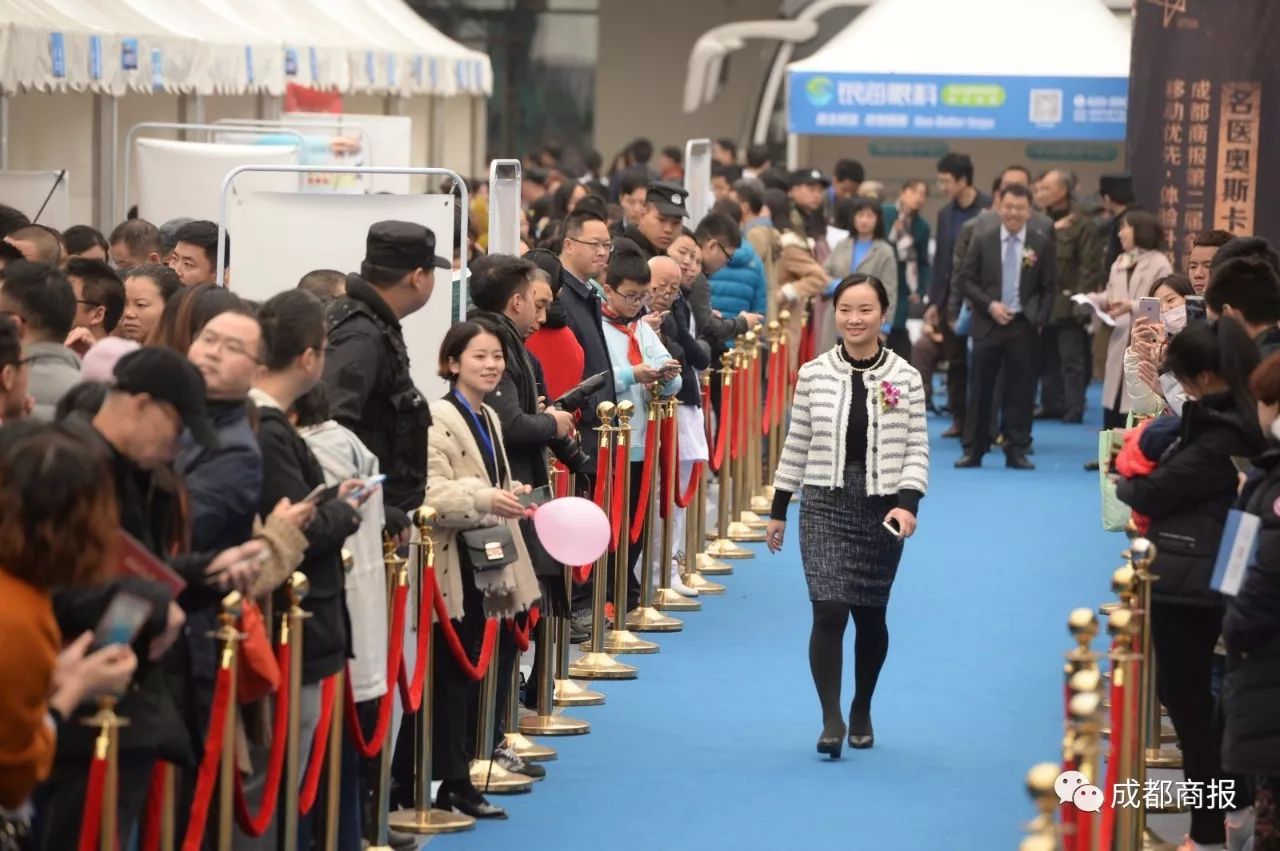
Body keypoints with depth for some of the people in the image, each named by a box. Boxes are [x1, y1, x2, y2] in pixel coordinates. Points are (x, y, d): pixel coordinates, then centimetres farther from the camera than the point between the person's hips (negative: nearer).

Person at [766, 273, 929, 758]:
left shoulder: (905, 378, -2)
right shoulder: (813, 375, 1)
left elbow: (916, 449, -3)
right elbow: (797, 445, 7)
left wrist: (908, 503, -17)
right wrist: (778, 510, 9)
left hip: (882, 509, 0)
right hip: (824, 505, 0)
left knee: (870, 616, 11)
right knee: (828, 612, -13)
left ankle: (862, 712, 29)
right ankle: (831, 719, -10)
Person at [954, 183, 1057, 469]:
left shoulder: (1042, 241, 0)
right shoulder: (983, 237, 1)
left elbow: (1049, 287, 5)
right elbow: (964, 279, 2)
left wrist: (1039, 319, -5)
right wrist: (989, 305, -10)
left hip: (1023, 325, 0)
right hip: (987, 323, 0)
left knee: (1020, 390, 2)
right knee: (981, 388, 3)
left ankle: (1017, 450, 9)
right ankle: (973, 450, 9)